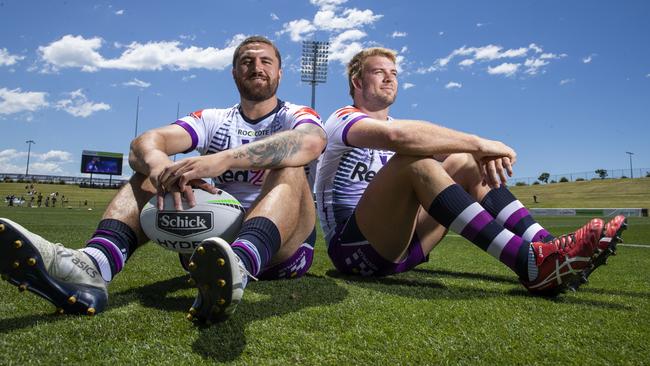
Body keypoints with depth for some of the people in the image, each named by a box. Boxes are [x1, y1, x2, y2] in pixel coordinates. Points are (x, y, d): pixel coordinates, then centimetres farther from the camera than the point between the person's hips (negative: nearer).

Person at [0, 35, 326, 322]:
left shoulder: (296, 116, 5)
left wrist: (224, 159, -36)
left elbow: (313, 140, -24)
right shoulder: (212, 120, 13)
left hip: (281, 245, -2)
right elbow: (145, 142, -5)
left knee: (289, 168, -26)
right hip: (215, 241, 3)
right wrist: (159, 165, -30)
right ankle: (91, 267, -36)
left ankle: (237, 267, -56)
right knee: (155, 168, -9)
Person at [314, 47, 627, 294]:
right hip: (351, 248, -7)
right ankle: (531, 264, -36)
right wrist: (477, 142, -27)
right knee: (413, 162, -30)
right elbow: (395, 135, -30)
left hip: (395, 246, 7)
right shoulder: (343, 119, -6)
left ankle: (547, 245, -17)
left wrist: (481, 152, -19)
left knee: (463, 162, -3)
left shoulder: (396, 126, 19)